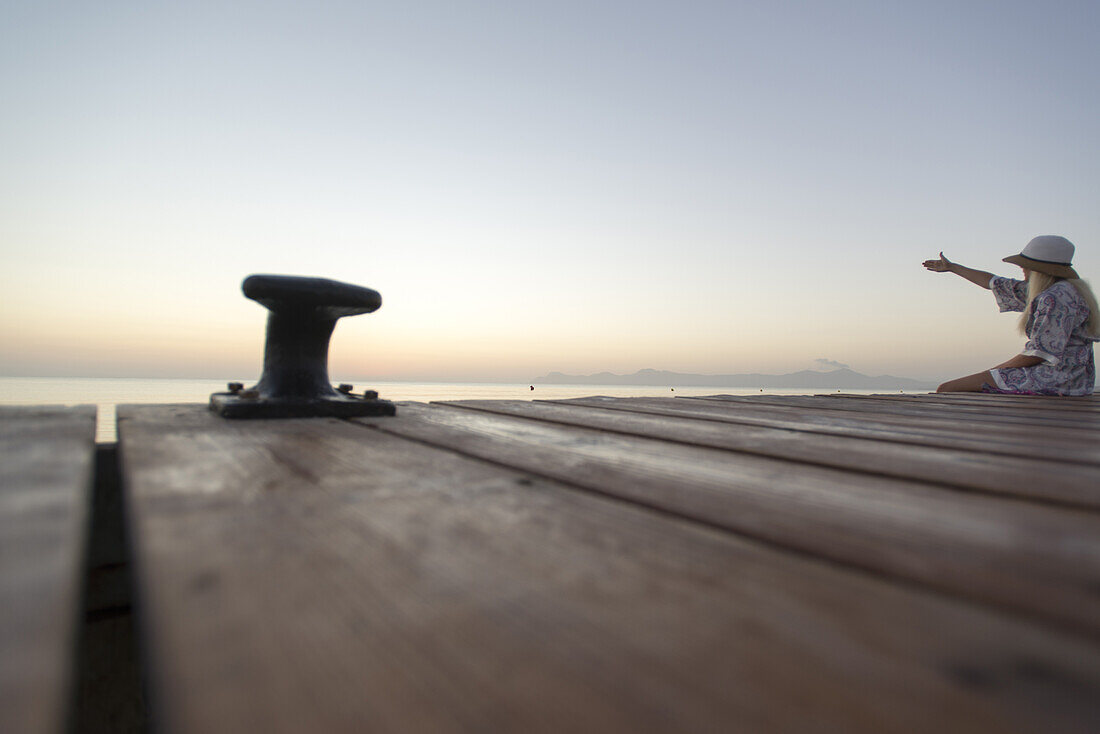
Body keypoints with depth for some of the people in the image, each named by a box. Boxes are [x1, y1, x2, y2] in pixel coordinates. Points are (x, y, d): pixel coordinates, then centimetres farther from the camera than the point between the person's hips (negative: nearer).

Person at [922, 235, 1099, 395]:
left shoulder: (1056, 298, -17)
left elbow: (1039, 353, -21)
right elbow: (993, 282, 26)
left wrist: (997, 369, -7)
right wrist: (951, 267, 34)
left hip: (1054, 379, -11)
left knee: (946, 389, -15)